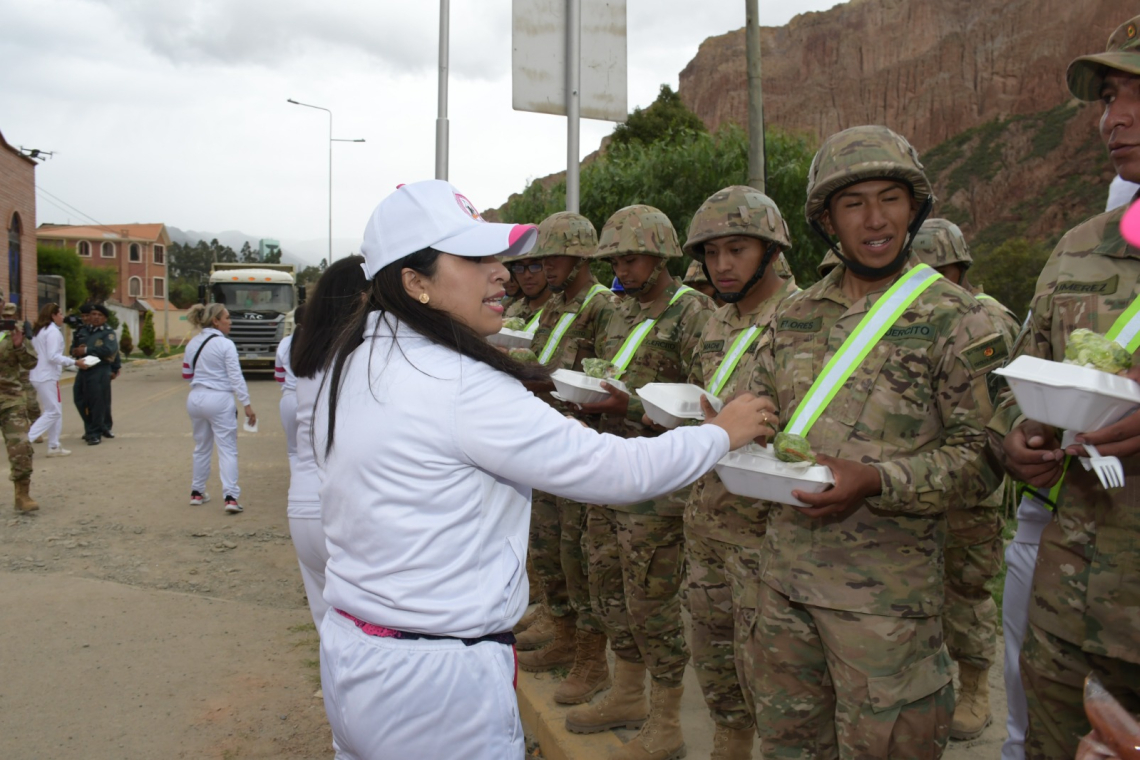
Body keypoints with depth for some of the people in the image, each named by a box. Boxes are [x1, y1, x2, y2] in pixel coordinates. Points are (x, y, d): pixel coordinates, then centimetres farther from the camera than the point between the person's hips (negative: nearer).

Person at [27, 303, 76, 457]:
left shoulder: (38, 331, 14)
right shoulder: (53, 331, -12)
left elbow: (39, 354, 15)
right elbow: (53, 356, -20)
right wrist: (73, 362, -19)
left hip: (38, 375, 9)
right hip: (47, 377, -9)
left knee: (55, 411, 13)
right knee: (52, 412, -4)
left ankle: (54, 446, 14)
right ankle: (26, 440, -9)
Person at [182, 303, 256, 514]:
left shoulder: (192, 344, 8)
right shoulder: (225, 345, -11)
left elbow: (186, 374, 15)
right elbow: (236, 377, -12)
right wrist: (247, 405, -10)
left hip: (195, 399, 6)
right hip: (219, 400, -6)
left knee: (201, 447, 19)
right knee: (227, 449, -3)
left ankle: (197, 492, 27)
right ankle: (231, 496, -10)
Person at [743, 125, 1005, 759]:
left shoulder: (955, 319, -7)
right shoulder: (795, 317, 9)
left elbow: (981, 457, -10)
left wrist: (877, 482, -24)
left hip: (886, 584, -5)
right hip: (785, 572, 5)